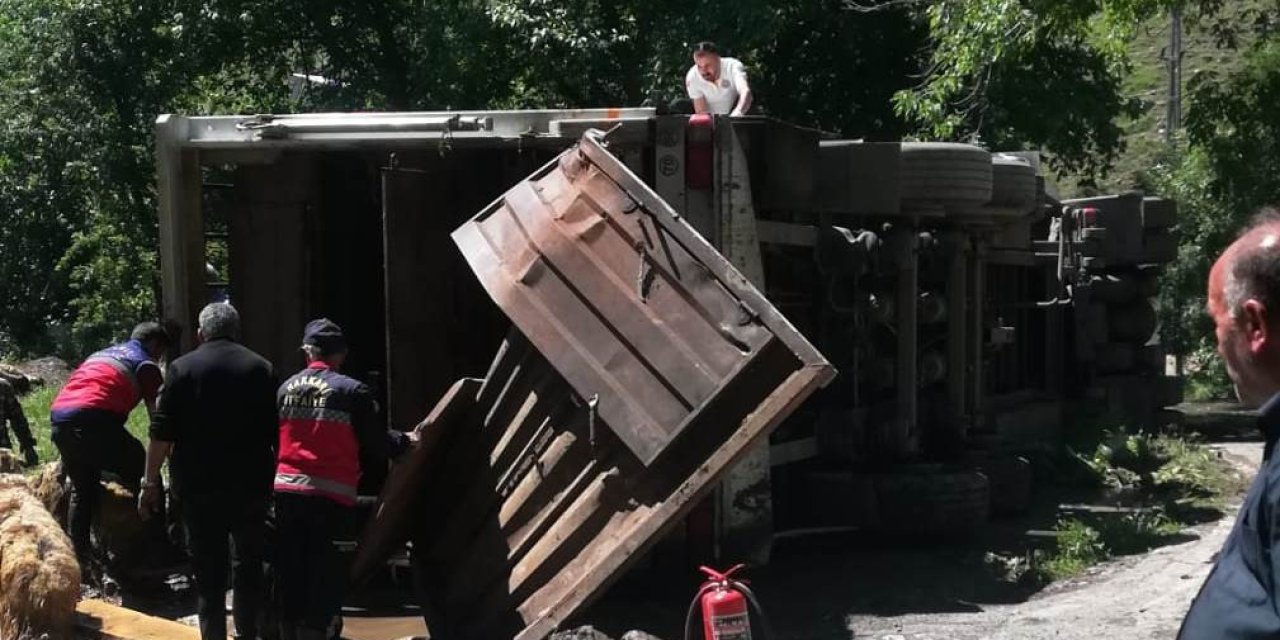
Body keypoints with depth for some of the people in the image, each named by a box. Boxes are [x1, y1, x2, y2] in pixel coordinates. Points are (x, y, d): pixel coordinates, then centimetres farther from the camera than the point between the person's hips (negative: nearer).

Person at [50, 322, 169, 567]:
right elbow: (157, 415, 4)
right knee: (144, 478, 9)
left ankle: (78, 556, 20)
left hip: (59, 419, 7)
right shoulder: (145, 364, 11)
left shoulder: (101, 354, 32)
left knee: (82, 490, 22)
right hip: (94, 420, -7)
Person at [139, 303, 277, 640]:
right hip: (251, 483, 2)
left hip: (199, 486, -2)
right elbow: (276, 432, 4)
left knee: (208, 566, 3)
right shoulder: (261, 368, 5)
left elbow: (162, 434, -7)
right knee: (249, 562, 14)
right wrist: (274, 475, 14)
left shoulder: (182, 368, -2)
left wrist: (150, 482, -2)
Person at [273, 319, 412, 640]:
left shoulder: (285, 388, 8)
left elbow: (273, 439, 14)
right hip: (331, 493, -4)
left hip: (286, 489, 5)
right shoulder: (353, 391, -6)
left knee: (290, 571, 12)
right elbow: (375, 444, -2)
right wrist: (404, 441, 16)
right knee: (326, 575, 1)